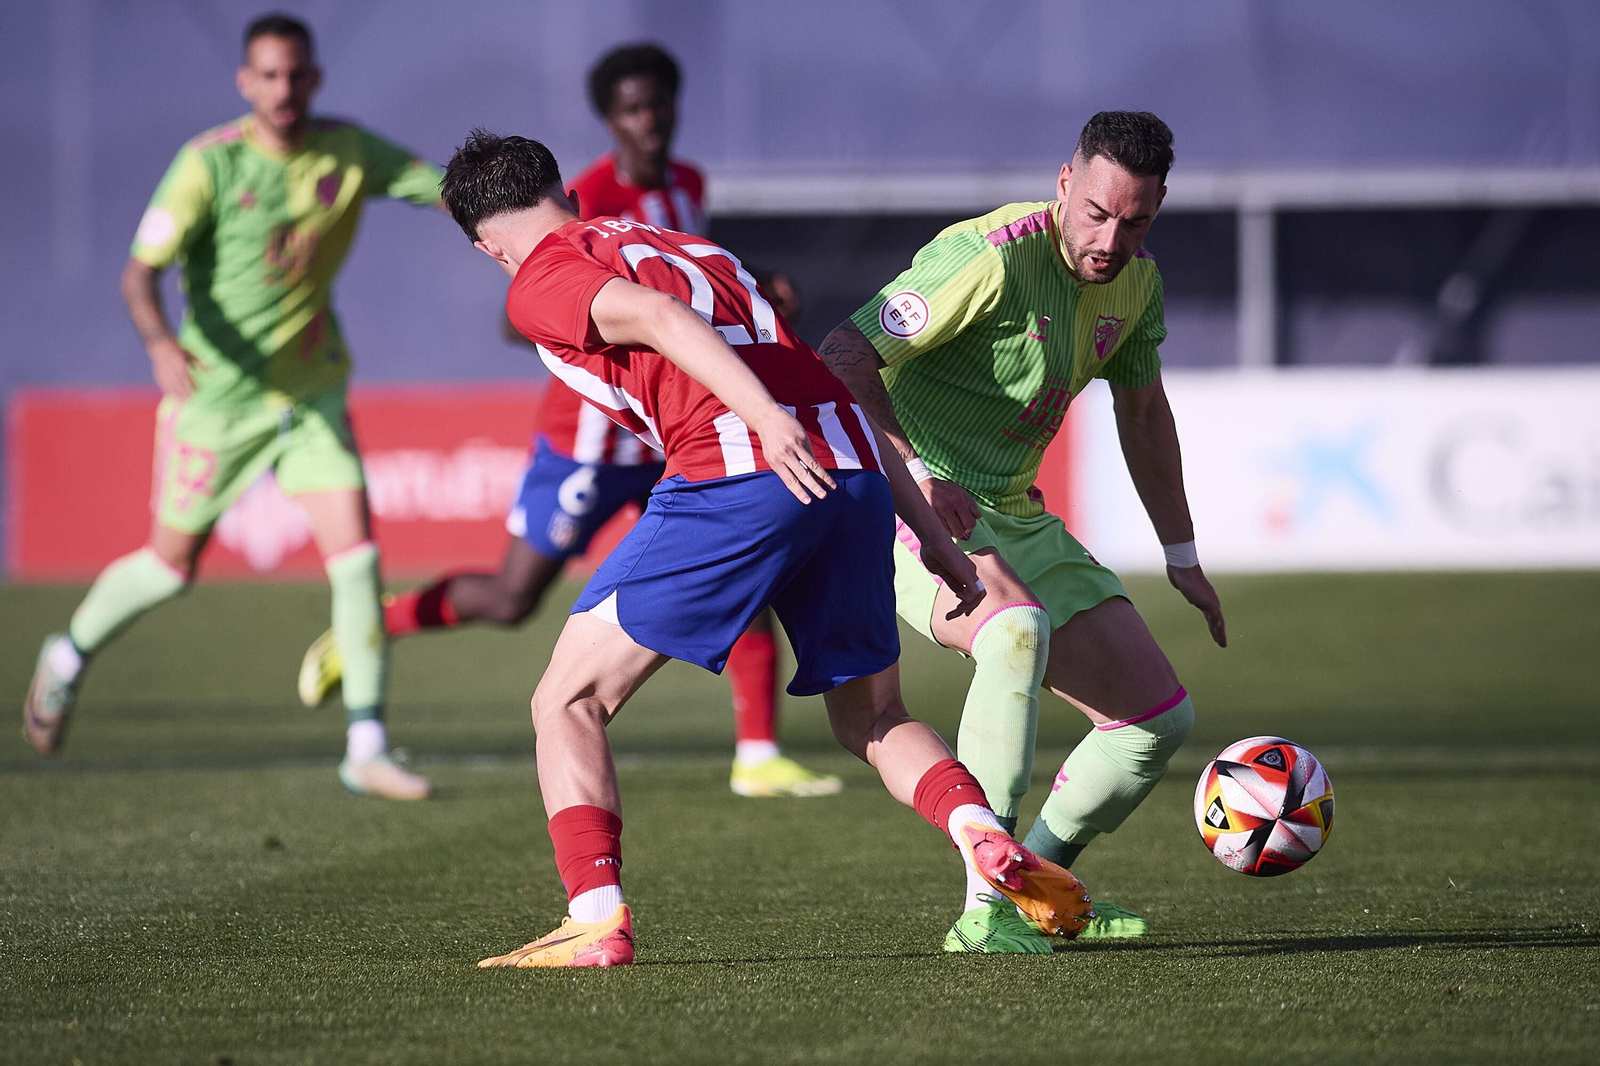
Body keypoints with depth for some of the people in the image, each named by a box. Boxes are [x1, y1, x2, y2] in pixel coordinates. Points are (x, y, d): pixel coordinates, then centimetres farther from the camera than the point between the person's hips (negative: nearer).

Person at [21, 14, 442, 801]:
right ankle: (69, 657, 39)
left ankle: (367, 751, -5)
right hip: (217, 393, -3)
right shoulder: (209, 165, -18)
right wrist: (160, 344, -42)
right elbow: (140, 271, -22)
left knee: (355, 551, -10)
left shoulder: (348, 152, -4)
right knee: (172, 565, 9)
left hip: (312, 390, 3)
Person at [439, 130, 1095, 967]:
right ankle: (983, 836, -2)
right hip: (856, 478, 7)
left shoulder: (541, 281, 11)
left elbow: (658, 318, -11)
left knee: (568, 702, 7)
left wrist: (768, 422, -24)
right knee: (872, 721, 23)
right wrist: (936, 542, 27)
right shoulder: (691, 248, 32)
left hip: (736, 477, -6)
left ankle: (596, 919, -6)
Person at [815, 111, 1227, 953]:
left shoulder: (1135, 283, 3)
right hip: (917, 508, -8)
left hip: (1014, 518, 9)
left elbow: (1142, 409, 21)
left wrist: (1182, 556, 26)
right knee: (1020, 624, -40)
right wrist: (912, 467, -38)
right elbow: (841, 360, -26)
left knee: (1161, 718, 7)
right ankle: (985, 909, -38)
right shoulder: (990, 256, -23)